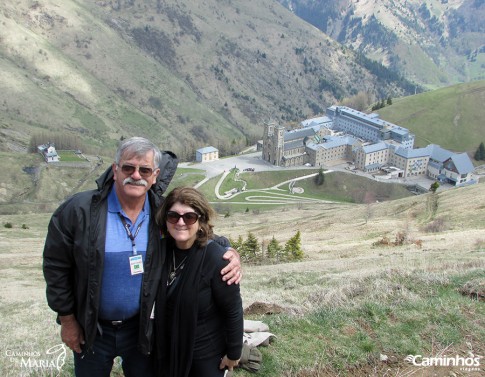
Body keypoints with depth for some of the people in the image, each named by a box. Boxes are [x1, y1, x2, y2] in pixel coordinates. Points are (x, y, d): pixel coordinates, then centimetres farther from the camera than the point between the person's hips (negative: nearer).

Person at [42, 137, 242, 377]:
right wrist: (67, 319, -4)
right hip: (91, 330, -1)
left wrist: (229, 251, -14)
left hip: (141, 327, 2)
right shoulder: (79, 210, -16)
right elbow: (56, 266, -8)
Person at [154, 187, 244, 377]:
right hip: (168, 350, 5)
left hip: (207, 355, -5)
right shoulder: (162, 250, -8)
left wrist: (233, 353, -10)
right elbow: (161, 305, 6)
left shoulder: (216, 258, -25)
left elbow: (233, 311, -17)